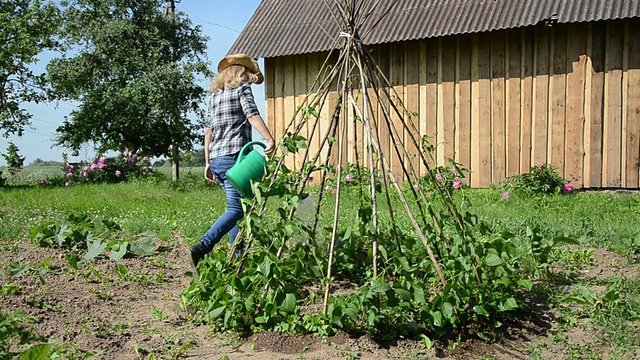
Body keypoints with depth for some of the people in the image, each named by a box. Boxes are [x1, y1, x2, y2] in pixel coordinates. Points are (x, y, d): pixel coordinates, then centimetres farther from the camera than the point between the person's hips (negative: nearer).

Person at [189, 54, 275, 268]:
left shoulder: (213, 95, 22)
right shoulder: (242, 88, 4)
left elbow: (208, 130, 19)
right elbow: (252, 115, -14)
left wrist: (208, 162, 21)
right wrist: (269, 139, -26)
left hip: (216, 158, 8)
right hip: (234, 155, -8)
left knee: (237, 206, 14)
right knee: (236, 208, -10)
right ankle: (201, 248, -24)